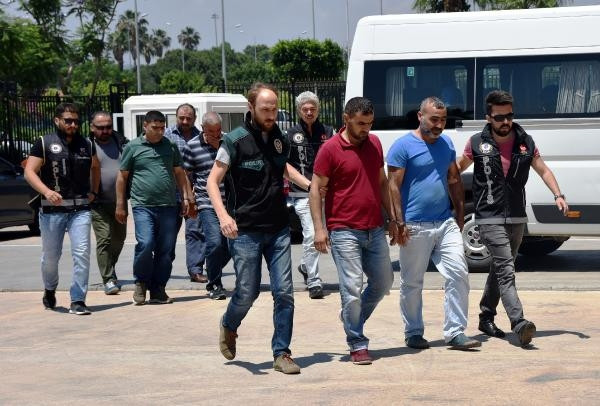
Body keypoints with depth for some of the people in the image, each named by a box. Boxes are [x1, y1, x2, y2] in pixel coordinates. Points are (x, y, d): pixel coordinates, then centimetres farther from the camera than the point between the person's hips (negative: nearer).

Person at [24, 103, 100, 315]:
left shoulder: (86, 144, 10)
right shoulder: (44, 143, -1)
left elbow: (95, 167, 29)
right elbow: (29, 172, -7)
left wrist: (93, 192, 16)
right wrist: (47, 191, -22)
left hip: (80, 209, 2)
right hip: (52, 210, -2)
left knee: (82, 253, -11)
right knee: (50, 256, 9)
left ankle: (78, 301, -5)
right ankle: (50, 290, 37)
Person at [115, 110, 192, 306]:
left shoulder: (170, 146, 14)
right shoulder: (133, 147, 5)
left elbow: (179, 173, 21)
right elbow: (122, 176, 8)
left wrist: (185, 197, 12)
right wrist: (120, 205, 6)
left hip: (168, 206, 3)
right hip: (143, 206, -3)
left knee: (166, 250, 2)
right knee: (145, 244, -17)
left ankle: (158, 290, 13)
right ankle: (141, 283, 5)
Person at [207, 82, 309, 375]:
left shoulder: (280, 139, 7)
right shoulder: (235, 141, -9)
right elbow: (213, 181, -9)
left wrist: (308, 185, 15)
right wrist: (223, 216, -24)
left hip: (278, 230, 4)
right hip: (245, 231, -4)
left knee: (284, 292, -2)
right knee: (248, 292, 0)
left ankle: (281, 354, 7)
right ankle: (229, 327, 32)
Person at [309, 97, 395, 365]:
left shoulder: (374, 143, 10)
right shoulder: (330, 149, -8)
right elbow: (315, 189, -7)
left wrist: (392, 218, 18)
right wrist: (319, 228, -14)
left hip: (375, 230, 6)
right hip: (345, 232, -6)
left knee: (383, 283, 14)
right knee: (353, 288, -6)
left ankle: (352, 318, 35)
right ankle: (357, 345, 4)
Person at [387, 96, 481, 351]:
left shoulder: (446, 143, 12)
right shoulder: (403, 146, -7)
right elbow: (394, 186, -9)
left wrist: (460, 215, 15)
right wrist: (400, 223, -14)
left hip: (446, 223, 5)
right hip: (415, 227, -5)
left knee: (458, 274, -3)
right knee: (412, 283, 6)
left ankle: (455, 333, 3)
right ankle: (413, 333, 19)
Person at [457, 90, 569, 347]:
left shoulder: (525, 142, 5)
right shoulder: (478, 143, -2)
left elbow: (543, 171, 13)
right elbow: (459, 167, 12)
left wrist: (558, 195, 0)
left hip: (517, 219, 5)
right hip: (490, 218, -5)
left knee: (500, 269, 15)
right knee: (506, 270, -17)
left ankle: (486, 318, 29)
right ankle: (519, 323, -27)